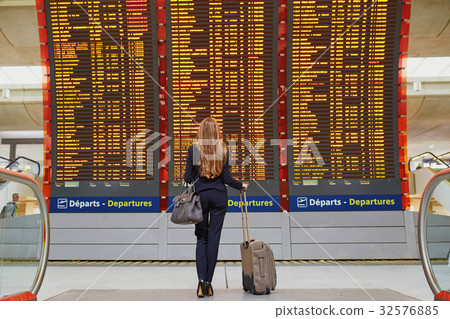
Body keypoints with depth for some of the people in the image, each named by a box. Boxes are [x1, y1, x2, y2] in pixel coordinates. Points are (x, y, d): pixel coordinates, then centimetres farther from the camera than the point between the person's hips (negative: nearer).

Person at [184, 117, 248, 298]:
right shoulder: (223, 149, -3)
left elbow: (187, 176, -3)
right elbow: (227, 178, -4)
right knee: (214, 237, 5)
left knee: (201, 237, 9)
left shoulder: (194, 149, -4)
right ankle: (208, 282, 9)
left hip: (200, 195, 0)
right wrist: (241, 186, 14)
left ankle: (201, 280, -3)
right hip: (219, 196, 0)